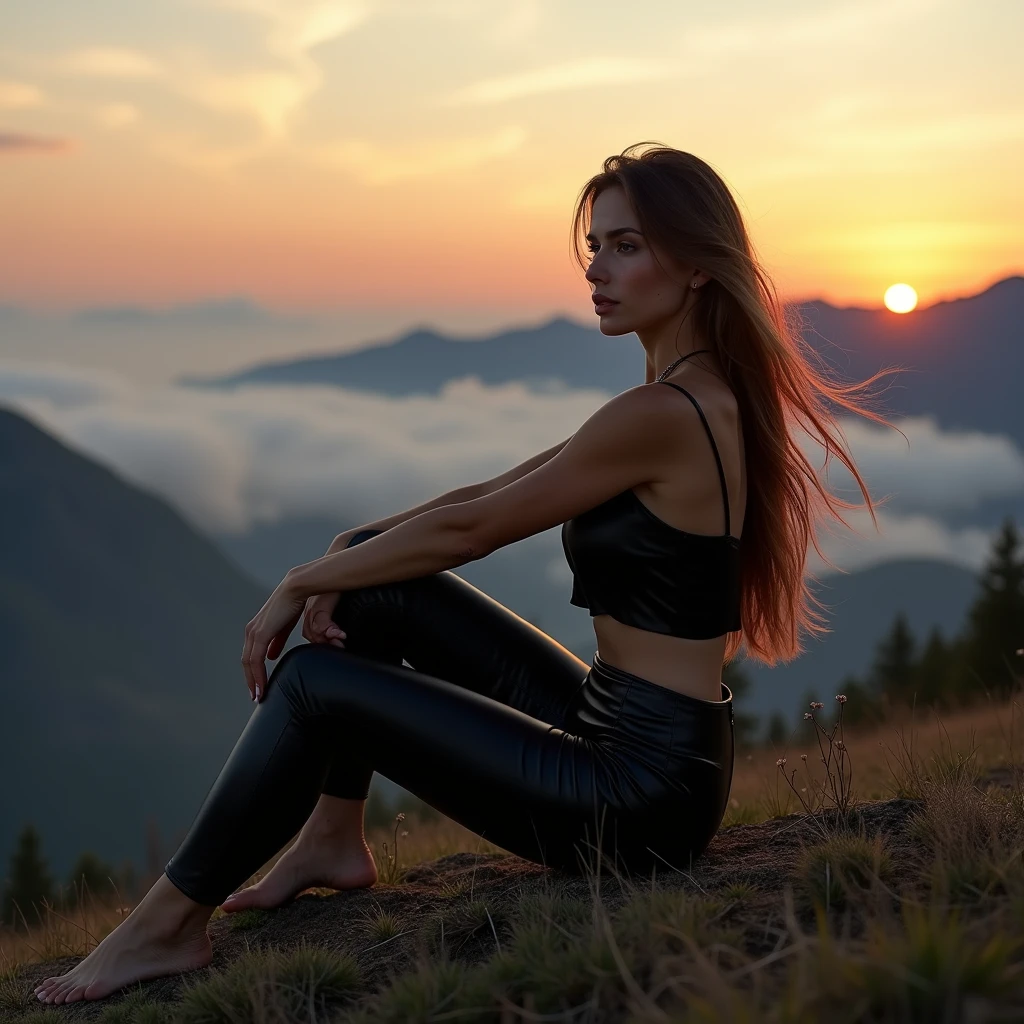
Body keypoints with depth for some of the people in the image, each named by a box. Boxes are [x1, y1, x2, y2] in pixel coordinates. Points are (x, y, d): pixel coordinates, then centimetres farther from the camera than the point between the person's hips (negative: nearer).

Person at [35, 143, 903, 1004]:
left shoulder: (662, 415, -20)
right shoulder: (703, 394, 10)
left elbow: (471, 528, -15)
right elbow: (495, 492, 12)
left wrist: (300, 585, -3)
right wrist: (342, 561, 1)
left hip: (641, 792, -9)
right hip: (613, 729, 9)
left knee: (314, 684, -10)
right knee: (373, 582, 8)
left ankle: (171, 925, 5)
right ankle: (334, 840, 17)